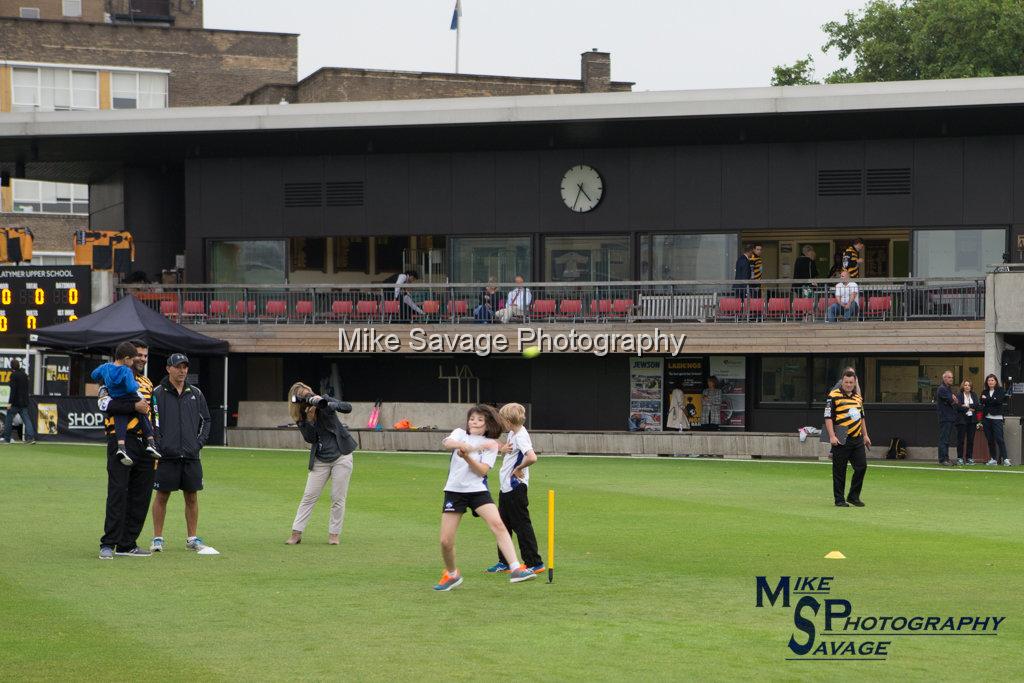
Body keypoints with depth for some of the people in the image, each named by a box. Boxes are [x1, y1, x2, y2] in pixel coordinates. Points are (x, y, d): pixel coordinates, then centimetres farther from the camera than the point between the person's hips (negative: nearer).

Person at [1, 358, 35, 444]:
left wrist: (10, 402, -17)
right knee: (26, 419, 2)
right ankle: (31, 437, -9)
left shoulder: (14, 375, -12)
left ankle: (6, 438, 8)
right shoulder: (24, 374, 12)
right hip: (24, 401, 7)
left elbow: (13, 389, -17)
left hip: (15, 402, -7)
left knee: (9, 419, 4)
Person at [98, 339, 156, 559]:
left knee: (141, 496, 6)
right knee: (118, 492, -11)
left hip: (144, 444, 8)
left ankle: (127, 544, 12)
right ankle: (108, 544, -9)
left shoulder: (147, 383, 23)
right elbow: (105, 403, -17)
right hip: (121, 441, -8)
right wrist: (134, 406, -20)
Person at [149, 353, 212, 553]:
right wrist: (158, 445, -9)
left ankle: (192, 538, 14)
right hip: (166, 456, -4)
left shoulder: (195, 394, 11)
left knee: (192, 497, 6)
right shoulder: (157, 393, -1)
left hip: (191, 455, 4)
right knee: (162, 496, 1)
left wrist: (199, 443, 6)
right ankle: (157, 538, 8)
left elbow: (206, 420, 17)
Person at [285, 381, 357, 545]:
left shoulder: (323, 401, -5)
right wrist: (310, 419, -26)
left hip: (341, 456, -2)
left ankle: (334, 534, 7)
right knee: (309, 496, -2)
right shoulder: (300, 417, -2)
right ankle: (296, 534, -1)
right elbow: (310, 438, -12)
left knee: (338, 498, -1)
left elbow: (348, 408, -16)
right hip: (320, 461, 2)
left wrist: (325, 404, -30)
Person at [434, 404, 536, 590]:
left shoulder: (491, 444, 6)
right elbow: (447, 442, -18)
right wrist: (473, 447, -31)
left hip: (478, 490, -1)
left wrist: (467, 456, -24)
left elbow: (482, 471, -7)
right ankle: (452, 574, 24)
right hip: (454, 490, 1)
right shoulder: (460, 434, 7)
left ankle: (515, 569, -28)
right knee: (446, 541, -4)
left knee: (498, 524, -24)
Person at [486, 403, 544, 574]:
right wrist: (502, 449, 3)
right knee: (503, 525, 15)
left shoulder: (521, 436, -20)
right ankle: (504, 562, 23)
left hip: (516, 488, -10)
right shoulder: (512, 433, 10)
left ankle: (535, 563, 1)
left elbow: (531, 457, -36)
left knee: (522, 526, -4)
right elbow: (505, 449, 27)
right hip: (505, 488, 10)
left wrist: (518, 468, -20)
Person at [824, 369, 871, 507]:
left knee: (862, 466, 2)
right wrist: (832, 436, -17)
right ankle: (839, 499, 7)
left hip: (857, 439, 6)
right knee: (839, 470, -1)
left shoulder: (858, 397, 16)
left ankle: (853, 496, 15)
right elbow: (828, 417, -9)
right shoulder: (834, 396, -5)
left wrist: (865, 435, 22)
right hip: (841, 440, -6)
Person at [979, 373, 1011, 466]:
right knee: (990, 440, 5)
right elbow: (981, 401, 0)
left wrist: (986, 400, -6)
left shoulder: (1001, 390, 3)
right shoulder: (984, 392, 15)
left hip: (997, 417, -5)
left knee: (999, 438, -13)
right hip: (987, 418, 5)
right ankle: (993, 459, 11)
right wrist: (991, 400, -14)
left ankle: (1005, 458, -13)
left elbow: (998, 400, -12)